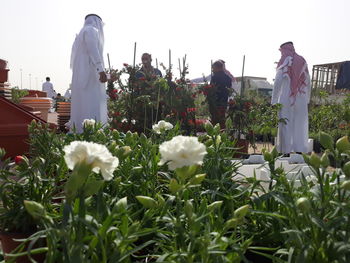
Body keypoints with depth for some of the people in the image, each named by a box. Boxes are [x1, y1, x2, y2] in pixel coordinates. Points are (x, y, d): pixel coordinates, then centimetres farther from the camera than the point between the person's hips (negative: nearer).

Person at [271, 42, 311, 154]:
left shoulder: (284, 62, -2)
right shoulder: (303, 61, 10)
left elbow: (277, 83, -8)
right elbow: (308, 83, 12)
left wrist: (273, 101, -5)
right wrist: (307, 99, 19)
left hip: (286, 99, -3)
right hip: (301, 99, 4)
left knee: (285, 125, 2)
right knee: (300, 125, 8)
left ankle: (286, 152, 2)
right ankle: (299, 150, 7)